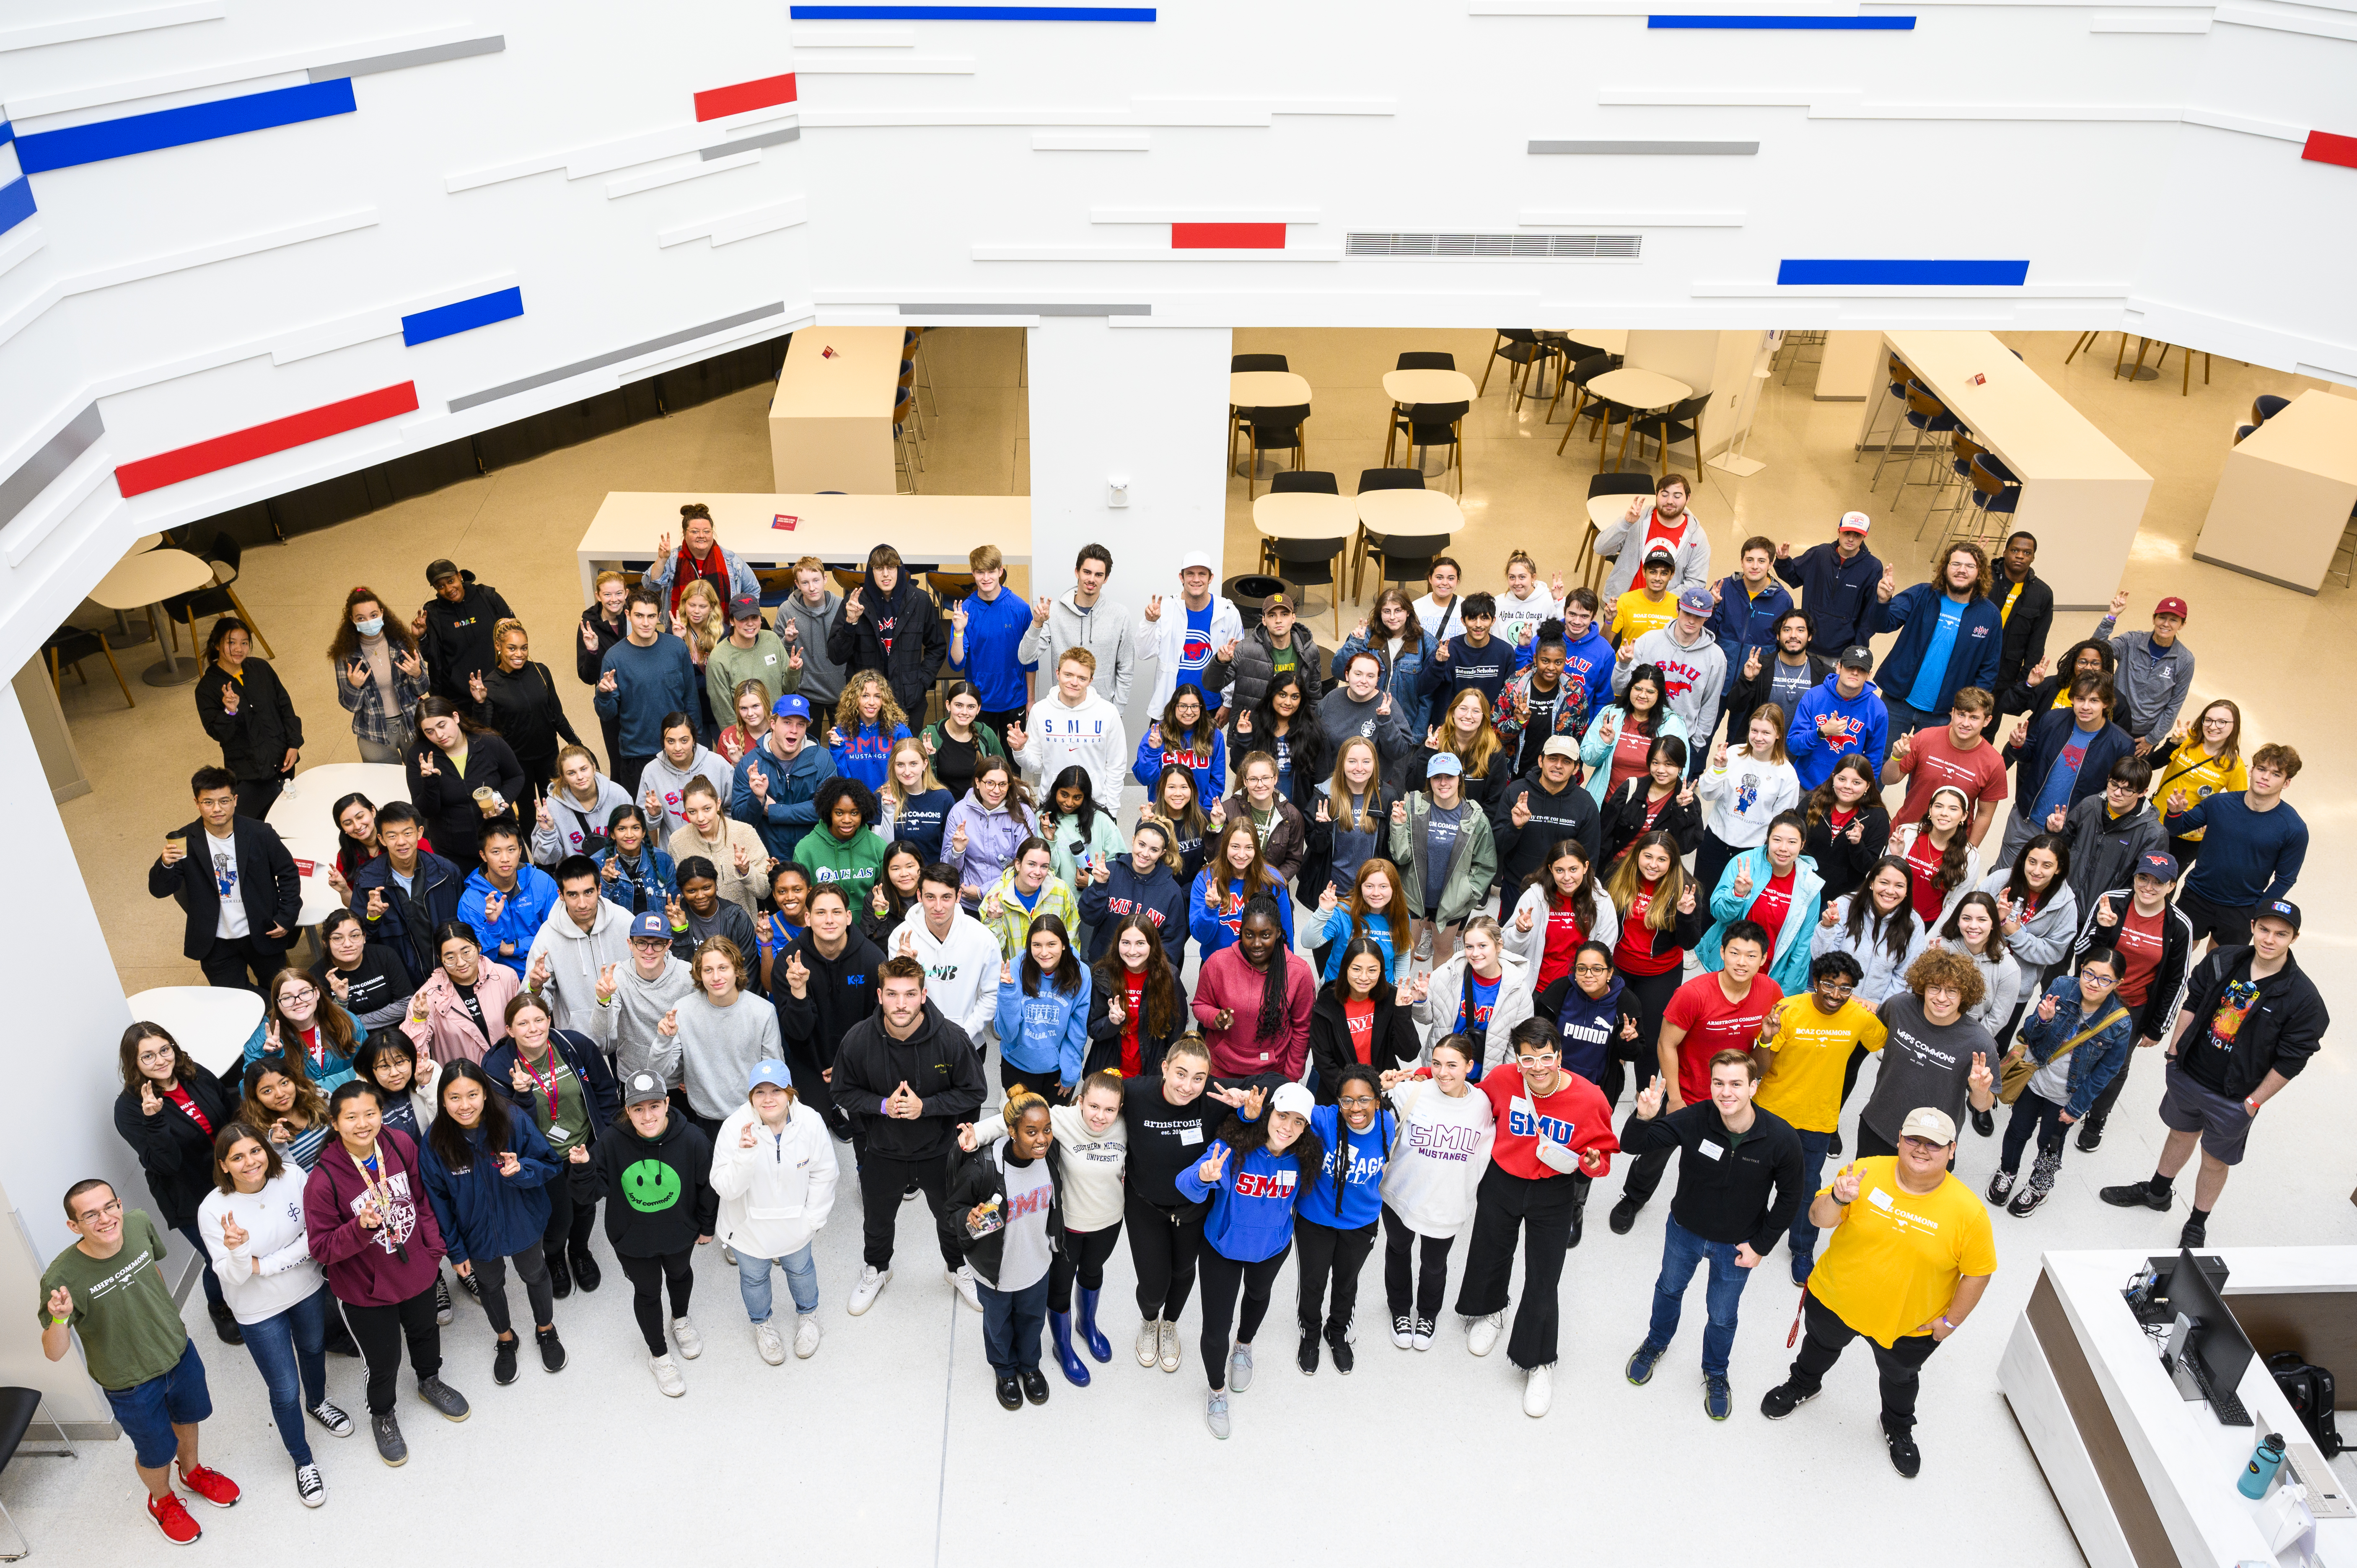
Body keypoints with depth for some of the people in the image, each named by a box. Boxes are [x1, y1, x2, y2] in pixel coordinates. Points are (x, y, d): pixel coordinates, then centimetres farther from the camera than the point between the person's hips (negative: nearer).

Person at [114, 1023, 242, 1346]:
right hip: (192, 1201, -5)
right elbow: (165, 1164, -27)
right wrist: (155, 1119, -39)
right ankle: (219, 1308, 39)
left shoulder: (197, 1075, -6)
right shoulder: (130, 1107, -19)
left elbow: (233, 1110, 11)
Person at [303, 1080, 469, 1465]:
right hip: (366, 1289, -4)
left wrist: (433, 1248, 3)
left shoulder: (401, 1144, -17)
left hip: (417, 1271, 4)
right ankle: (382, 1416, 48)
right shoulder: (323, 1180, -28)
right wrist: (361, 1228, -38)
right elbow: (321, 1248, -21)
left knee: (425, 1331, 30)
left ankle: (430, 1381, 62)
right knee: (383, 1359, 16)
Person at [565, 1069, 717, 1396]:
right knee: (647, 1292, 20)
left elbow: (707, 1186, -11)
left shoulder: (692, 1140, -28)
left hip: (680, 1233, 1)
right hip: (633, 1239, -1)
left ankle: (681, 1319, 65)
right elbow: (589, 1195, -19)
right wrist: (582, 1168, -40)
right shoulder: (612, 1142, -28)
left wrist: (706, 1227, 2)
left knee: (680, 1274, 31)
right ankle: (659, 1355, 47)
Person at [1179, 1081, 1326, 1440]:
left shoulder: (1304, 1158, -25)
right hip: (1224, 1247, -3)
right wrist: (1203, 1177, -66)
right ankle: (1217, 1392, 35)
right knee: (1215, 1329, 3)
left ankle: (1244, 1347, 67)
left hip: (1272, 1248, 3)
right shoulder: (1233, 1148, -35)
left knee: (1258, 1294, 33)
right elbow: (1187, 1185, -46)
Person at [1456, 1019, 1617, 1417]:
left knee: (1543, 1282, 2)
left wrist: (1594, 1163, -30)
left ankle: (1537, 1363, 26)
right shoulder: (1502, 1079, -19)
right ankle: (1489, 1312, 57)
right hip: (1503, 1181, 2)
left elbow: (1602, 1153, -6)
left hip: (1554, 1193, -2)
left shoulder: (1589, 1099, -24)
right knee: (1489, 1255, 23)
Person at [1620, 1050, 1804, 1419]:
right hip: (1685, 1230, 1)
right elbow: (1633, 1146, -27)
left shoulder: (1782, 1139, -28)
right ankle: (1656, 1344, 57)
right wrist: (1643, 1118, -49)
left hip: (1736, 1245, -1)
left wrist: (1761, 1245, -7)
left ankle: (1715, 1373, 49)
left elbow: (1789, 1198, -11)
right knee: (1669, 1289, 27)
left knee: (1722, 1317, 19)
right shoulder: (1694, 1120, -30)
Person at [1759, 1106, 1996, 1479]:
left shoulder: (1968, 1211, -24)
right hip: (1835, 1300, 1)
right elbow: (1818, 1220, -18)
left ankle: (1898, 1428, 59)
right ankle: (1802, 1385, 63)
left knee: (1900, 1377, 27)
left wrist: (1950, 1322, -9)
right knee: (1822, 1347, 30)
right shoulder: (1867, 1172, -22)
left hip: (1909, 1325, -1)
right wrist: (1839, 1199, -38)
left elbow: (1978, 1273, -13)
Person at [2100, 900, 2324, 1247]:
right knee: (2181, 1133, 26)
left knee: (2216, 1160, 13)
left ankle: (2197, 1225, 34)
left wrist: (2254, 1102, -10)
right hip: (2188, 1074, 4)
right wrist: (2175, 1049, 6)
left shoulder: (2302, 997, -21)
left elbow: (2290, 1060, -14)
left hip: (2233, 1098, -4)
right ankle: (2157, 1192, 50)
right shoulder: (2222, 962, -9)